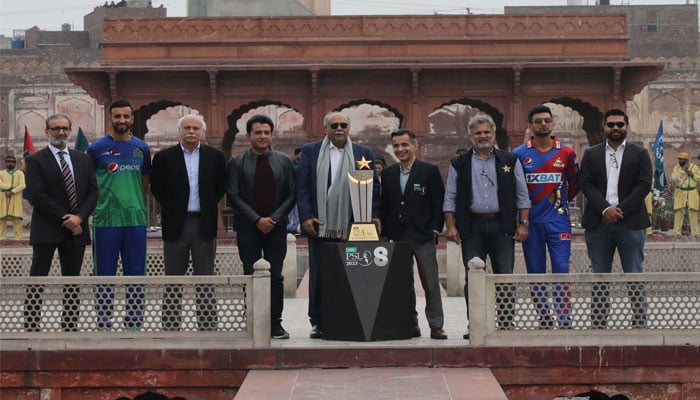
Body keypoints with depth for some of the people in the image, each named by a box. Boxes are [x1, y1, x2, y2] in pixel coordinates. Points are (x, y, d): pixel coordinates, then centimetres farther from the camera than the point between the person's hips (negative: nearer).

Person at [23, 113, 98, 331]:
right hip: (46, 230, -4)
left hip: (76, 229, 5)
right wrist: (65, 221, -13)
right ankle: (31, 329, -5)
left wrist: (79, 217, -10)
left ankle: (70, 328, 10)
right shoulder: (36, 160, -1)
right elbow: (37, 196, -10)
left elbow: (92, 192, 7)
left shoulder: (83, 159, 13)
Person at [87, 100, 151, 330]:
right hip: (106, 221, -3)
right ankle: (104, 326, 8)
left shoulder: (142, 148, 8)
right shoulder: (97, 148, 0)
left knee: (135, 274, 6)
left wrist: (134, 202, 11)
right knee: (105, 275, 2)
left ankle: (134, 325, 13)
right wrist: (98, 203, 5)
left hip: (136, 218, 3)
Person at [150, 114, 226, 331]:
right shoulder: (164, 157, 0)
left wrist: (208, 207, 7)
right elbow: (156, 188, 7)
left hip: (204, 224, 1)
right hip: (176, 224, -1)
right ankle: (170, 327, 8)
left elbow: (221, 187, 13)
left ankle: (207, 327, 9)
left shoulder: (215, 157, 5)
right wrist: (171, 208, 4)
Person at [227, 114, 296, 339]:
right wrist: (257, 219, -11)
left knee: (276, 277, 2)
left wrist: (274, 218, -7)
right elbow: (233, 196, -3)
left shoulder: (284, 161, 8)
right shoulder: (237, 163, 3)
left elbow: (292, 194, 5)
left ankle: (275, 323, 6)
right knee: (251, 277, 1)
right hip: (248, 228, -1)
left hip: (276, 228, 1)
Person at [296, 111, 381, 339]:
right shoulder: (310, 151, 8)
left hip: (351, 227, 0)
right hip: (320, 226, 0)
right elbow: (302, 187, 3)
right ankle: (318, 323, 11)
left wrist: (373, 215, -2)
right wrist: (306, 216, -7)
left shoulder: (363, 153, 10)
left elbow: (373, 187, 10)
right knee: (318, 276, 3)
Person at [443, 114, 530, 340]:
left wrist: (522, 223, 0)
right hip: (472, 227, 0)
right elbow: (450, 198, 9)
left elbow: (522, 195, 9)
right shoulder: (459, 164, 10)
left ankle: (505, 325, 2)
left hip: (502, 226, 0)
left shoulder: (510, 161, 9)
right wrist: (450, 226, -1)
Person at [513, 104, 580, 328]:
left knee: (561, 271, -7)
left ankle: (564, 322, -6)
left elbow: (575, 184, 17)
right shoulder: (519, 154, 2)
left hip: (558, 221, -1)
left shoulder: (566, 152, 4)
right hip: (531, 223, 1)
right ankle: (544, 323, 11)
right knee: (535, 274, 4)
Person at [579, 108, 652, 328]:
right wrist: (605, 209, -13)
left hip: (630, 222, -1)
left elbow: (644, 185, -2)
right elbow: (586, 184, 1)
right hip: (599, 223, 1)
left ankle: (639, 324, 1)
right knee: (600, 276, 4)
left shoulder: (640, 154, 7)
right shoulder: (591, 154, 11)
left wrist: (620, 210, -11)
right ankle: (597, 325, 6)